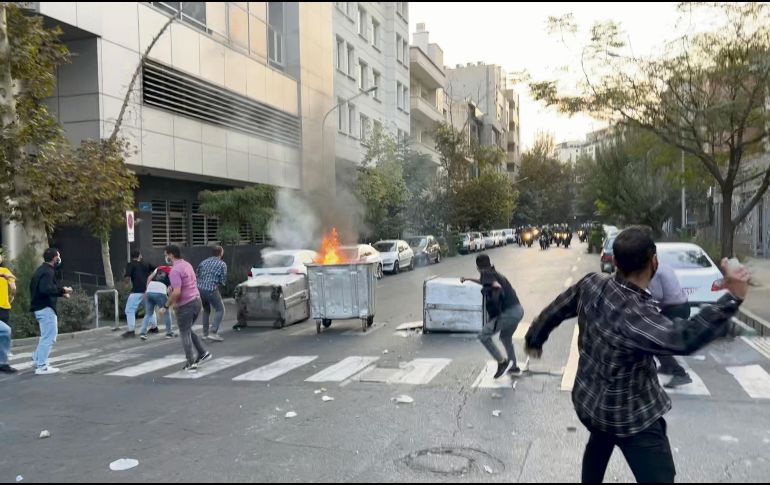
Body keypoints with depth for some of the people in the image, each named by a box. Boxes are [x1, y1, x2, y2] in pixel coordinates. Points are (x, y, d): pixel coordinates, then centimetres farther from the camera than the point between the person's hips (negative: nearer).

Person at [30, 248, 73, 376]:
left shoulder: (42, 269, 16)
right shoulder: (48, 271, -16)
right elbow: (46, 289, -30)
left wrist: (60, 293, 13)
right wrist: (62, 290, -19)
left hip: (40, 307, 10)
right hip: (46, 308, -10)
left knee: (46, 336, 22)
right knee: (49, 337, -5)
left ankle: (37, 359, 25)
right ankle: (41, 366, -3)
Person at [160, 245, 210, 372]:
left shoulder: (175, 270, -18)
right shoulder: (187, 265, 11)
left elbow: (177, 292, -26)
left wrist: (165, 307, -16)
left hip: (185, 305, -9)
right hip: (196, 301, 9)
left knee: (185, 334, 4)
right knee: (188, 331, 23)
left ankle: (191, 364, 9)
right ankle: (203, 353, 19)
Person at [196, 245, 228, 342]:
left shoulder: (204, 262, 14)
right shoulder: (222, 264, 0)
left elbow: (197, 275, 13)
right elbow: (223, 281, -2)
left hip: (200, 289, 6)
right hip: (211, 290, -6)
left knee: (206, 310, 24)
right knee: (220, 310, 5)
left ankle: (205, 334, 23)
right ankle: (213, 333, -9)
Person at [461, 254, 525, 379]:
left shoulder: (486, 273, -5)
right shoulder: (494, 273, 21)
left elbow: (497, 286, -23)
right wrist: (468, 279, 46)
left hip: (508, 313, -9)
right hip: (518, 310, 9)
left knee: (484, 336, 0)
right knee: (506, 338, 28)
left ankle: (502, 362, -1)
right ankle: (514, 368, 35)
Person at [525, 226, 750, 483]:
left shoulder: (591, 284, -13)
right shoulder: (635, 314, -35)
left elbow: (555, 311, 2)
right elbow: (683, 338, -48)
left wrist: (534, 339, 19)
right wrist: (731, 298, -45)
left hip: (588, 400, 8)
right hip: (628, 416, -8)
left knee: (599, 446, 35)